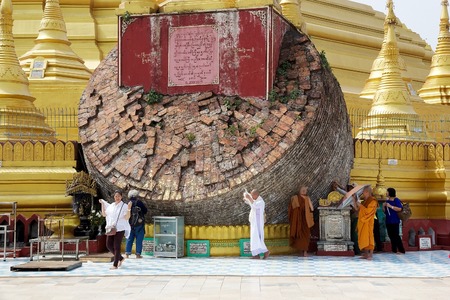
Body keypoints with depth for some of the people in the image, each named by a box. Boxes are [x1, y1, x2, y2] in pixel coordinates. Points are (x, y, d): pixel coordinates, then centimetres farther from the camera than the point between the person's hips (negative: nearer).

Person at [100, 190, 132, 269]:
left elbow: (127, 217, -13)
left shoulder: (124, 206, -5)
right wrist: (102, 203, 15)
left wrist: (129, 208, -26)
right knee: (109, 246, 5)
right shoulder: (111, 206, 12)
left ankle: (115, 264, 1)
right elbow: (104, 214, 16)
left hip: (120, 229, -6)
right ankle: (120, 258, 23)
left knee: (116, 247, -5)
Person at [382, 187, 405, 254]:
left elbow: (400, 209, -17)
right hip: (388, 221, 7)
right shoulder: (387, 201, 14)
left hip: (395, 221, -7)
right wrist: (384, 206, 0)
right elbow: (385, 211, 20)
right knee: (391, 236, 8)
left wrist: (391, 206, -19)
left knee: (396, 235, -10)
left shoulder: (396, 200, -6)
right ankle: (394, 250, 15)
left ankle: (401, 250, -7)